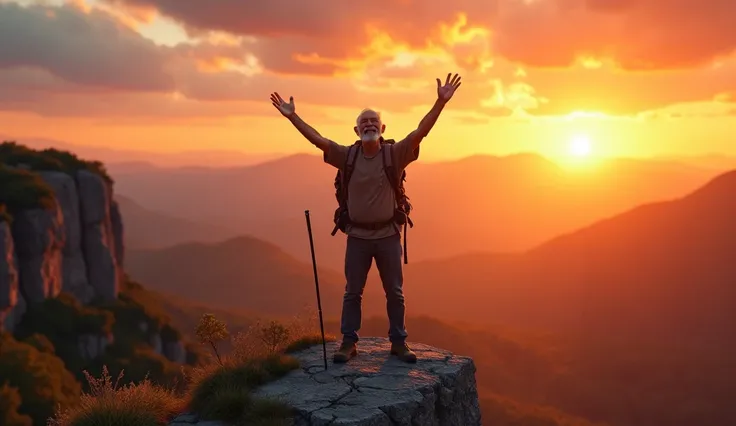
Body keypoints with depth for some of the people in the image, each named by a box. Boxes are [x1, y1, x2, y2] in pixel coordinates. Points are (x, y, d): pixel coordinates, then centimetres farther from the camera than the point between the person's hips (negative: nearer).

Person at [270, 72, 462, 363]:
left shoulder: (395, 154, -5)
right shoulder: (347, 156, -1)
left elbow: (420, 132, -16)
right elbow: (318, 139, -8)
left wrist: (440, 102, -27)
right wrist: (292, 116, -17)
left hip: (387, 235, -1)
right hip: (357, 235, 1)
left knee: (394, 292, 7)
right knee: (352, 292, 7)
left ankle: (398, 342, 18)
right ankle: (348, 343, 15)